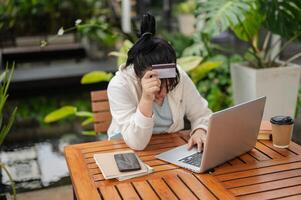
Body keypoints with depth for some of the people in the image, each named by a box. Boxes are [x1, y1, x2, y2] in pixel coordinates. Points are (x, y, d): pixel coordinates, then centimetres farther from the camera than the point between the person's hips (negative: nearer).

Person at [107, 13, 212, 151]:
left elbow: (202, 115, -1)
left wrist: (200, 132, -21)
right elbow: (136, 142, -27)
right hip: (128, 152, -2)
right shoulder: (119, 86, -22)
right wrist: (146, 99, -37)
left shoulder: (179, 76, -13)